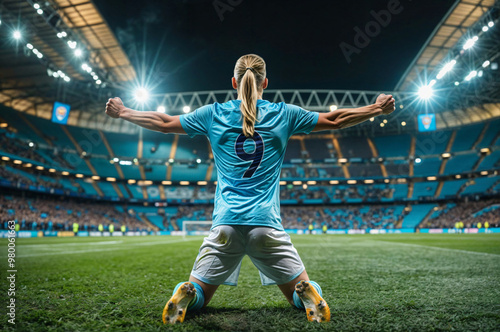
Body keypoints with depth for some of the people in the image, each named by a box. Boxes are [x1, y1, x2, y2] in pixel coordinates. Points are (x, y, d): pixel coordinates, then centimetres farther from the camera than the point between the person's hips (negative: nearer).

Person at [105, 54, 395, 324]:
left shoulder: (213, 114, 8)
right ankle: (308, 293, -18)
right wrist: (377, 109, 30)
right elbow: (334, 120, 14)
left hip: (225, 224, 1)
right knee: (301, 293, 16)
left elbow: (162, 122, 17)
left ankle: (186, 294, -16)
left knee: (197, 296, 18)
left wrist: (123, 112, 34)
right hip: (268, 224, 0)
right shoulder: (284, 114, 6)